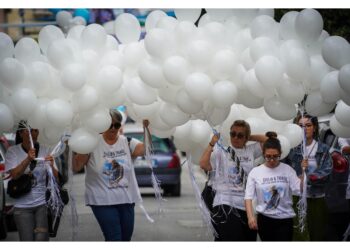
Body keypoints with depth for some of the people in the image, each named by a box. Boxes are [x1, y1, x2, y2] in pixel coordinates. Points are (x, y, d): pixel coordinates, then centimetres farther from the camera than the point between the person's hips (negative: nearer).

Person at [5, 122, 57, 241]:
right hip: (22, 206, -1)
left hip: (43, 204, 1)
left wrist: (52, 166, -26)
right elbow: (14, 175, -16)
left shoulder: (45, 151, 0)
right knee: (27, 240, -4)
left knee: (41, 239, -8)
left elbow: (56, 178, -4)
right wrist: (28, 159, -31)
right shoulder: (13, 151, -4)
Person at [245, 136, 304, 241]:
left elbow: (300, 188, -13)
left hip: (285, 220, -1)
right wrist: (250, 216, -15)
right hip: (264, 219, 1)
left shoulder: (288, 170, -3)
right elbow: (248, 197, -4)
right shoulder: (255, 172, -3)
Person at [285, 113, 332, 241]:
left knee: (318, 235, 7)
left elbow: (326, 172, -6)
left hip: (318, 199, 1)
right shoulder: (292, 148, 2)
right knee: (299, 235, -4)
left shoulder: (323, 149, 4)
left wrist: (306, 177, -16)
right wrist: (300, 168, -18)